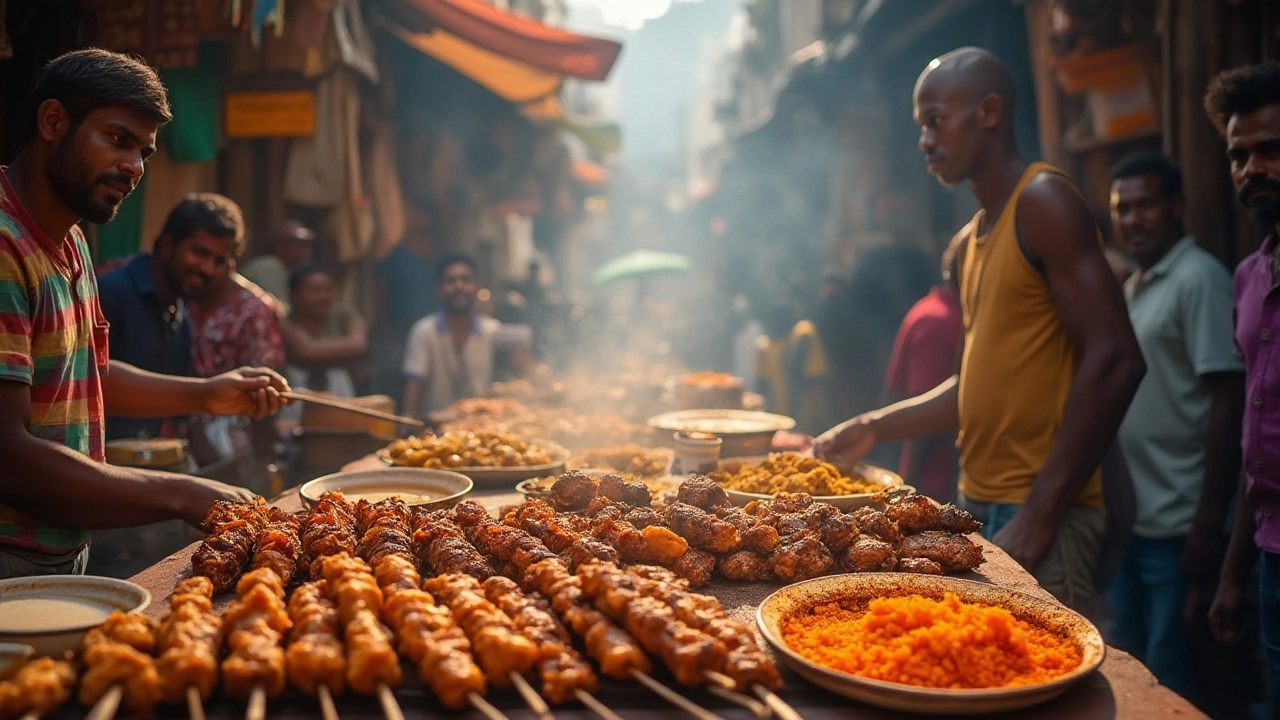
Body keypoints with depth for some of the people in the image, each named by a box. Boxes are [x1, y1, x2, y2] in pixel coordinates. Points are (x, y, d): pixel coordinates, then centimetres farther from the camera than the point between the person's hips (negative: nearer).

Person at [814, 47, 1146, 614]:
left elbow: (1114, 362, -18)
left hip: (1039, 513, -7)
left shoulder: (1042, 201, -10)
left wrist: (1039, 516, -20)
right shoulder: (971, 241, 17)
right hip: (979, 504, 8)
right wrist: (876, 428, 13)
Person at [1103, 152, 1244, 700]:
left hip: (1175, 527, -7)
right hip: (1128, 519, 7)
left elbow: (1228, 404, -15)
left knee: (1171, 677, 3)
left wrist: (1209, 523, -18)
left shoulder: (1199, 279, -10)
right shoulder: (1131, 288, 13)